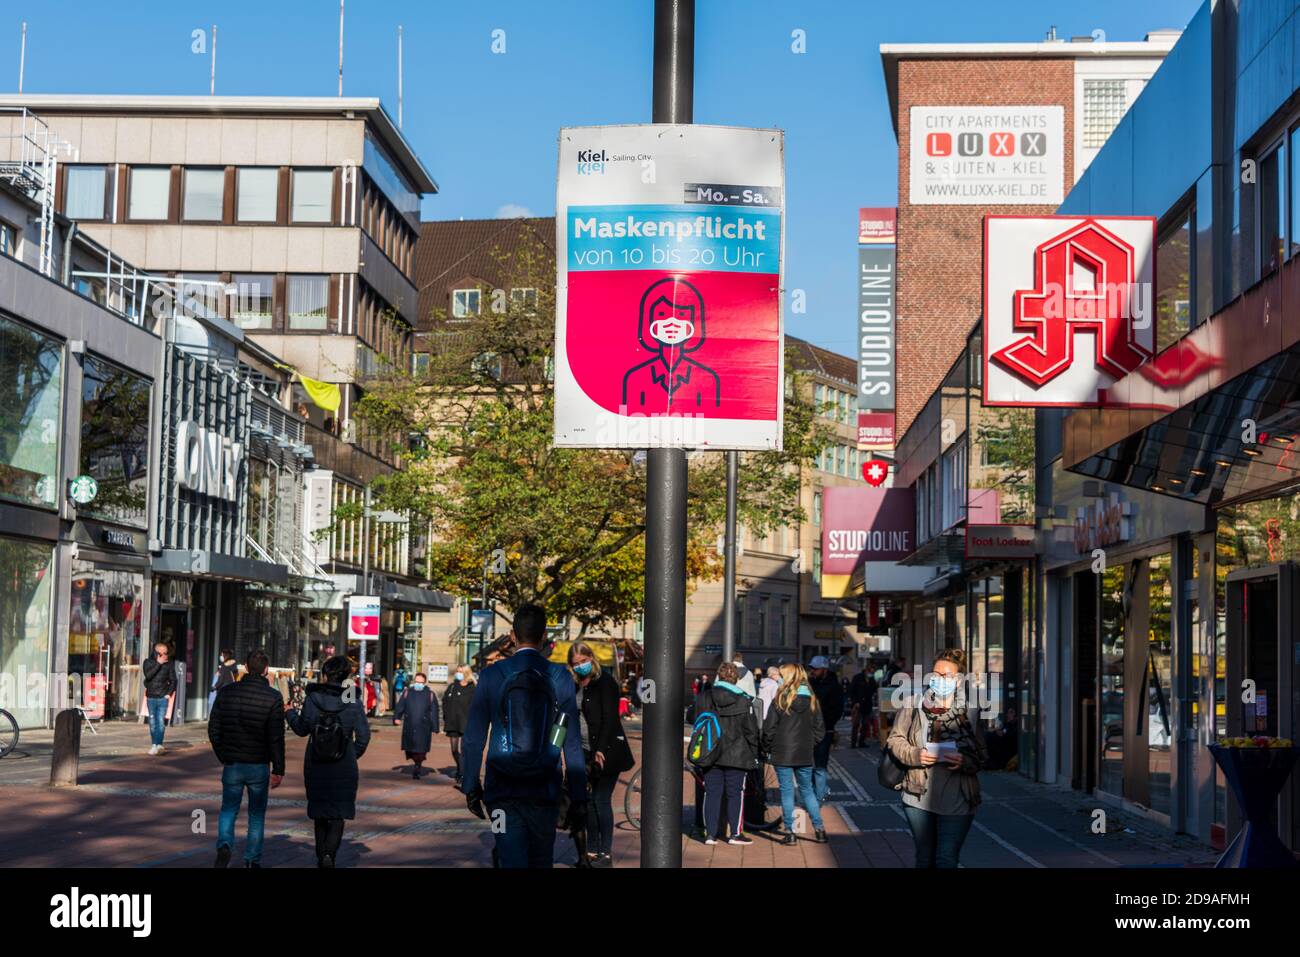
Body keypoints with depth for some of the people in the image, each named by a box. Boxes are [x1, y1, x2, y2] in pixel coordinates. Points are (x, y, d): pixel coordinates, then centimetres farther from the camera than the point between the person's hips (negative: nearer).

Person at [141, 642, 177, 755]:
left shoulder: (169, 663, 3)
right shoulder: (148, 662, 2)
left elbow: (173, 680, 8)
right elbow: (148, 675, -15)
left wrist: (169, 693, -3)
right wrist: (158, 663, -16)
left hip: (163, 697, -1)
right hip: (151, 697, 1)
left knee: (161, 721, -11)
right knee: (152, 721, 6)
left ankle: (159, 744, -16)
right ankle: (154, 744, 13)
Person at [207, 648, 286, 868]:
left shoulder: (226, 692, -2)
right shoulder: (273, 698, -11)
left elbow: (213, 730, 3)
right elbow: (276, 738, -12)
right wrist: (278, 770, -5)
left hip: (232, 764, 2)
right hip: (259, 766, -2)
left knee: (228, 809, 14)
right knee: (257, 814, 12)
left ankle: (224, 845, -11)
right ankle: (252, 860, 15)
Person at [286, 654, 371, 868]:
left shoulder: (312, 699, -8)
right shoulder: (353, 702, -9)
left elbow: (302, 729, 5)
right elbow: (363, 736, -6)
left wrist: (290, 713, 24)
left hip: (316, 768, 1)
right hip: (344, 770, -1)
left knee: (320, 813, 16)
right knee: (338, 814, 5)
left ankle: (321, 856, 21)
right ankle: (329, 854, -15)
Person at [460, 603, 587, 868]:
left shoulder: (492, 675, -3)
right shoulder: (560, 678, -3)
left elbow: (473, 737, -2)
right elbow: (572, 743, -2)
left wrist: (471, 786, 7)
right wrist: (579, 798, 3)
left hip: (502, 789, -1)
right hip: (544, 790, 1)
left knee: (511, 860, 1)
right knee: (541, 861, 15)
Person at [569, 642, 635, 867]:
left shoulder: (605, 682, -9)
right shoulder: (575, 685, 11)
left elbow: (609, 718, -14)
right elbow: (572, 717, 14)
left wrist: (601, 750, -19)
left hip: (606, 752, -6)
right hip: (585, 753, 6)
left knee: (601, 800, -6)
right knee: (588, 801, 6)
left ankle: (606, 853, 0)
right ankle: (592, 850, 14)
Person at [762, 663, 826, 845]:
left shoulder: (780, 700, -9)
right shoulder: (811, 700, 3)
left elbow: (769, 728, -9)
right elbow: (820, 729, 6)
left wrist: (767, 748, 5)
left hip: (782, 754, -4)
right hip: (805, 755, 4)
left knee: (787, 792, 3)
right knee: (807, 790, 15)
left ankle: (790, 832, 3)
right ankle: (819, 829, 12)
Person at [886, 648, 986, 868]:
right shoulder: (915, 703, 0)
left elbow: (981, 756, 1)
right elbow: (895, 739, 6)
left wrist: (964, 762, -20)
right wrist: (914, 755, -13)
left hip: (957, 799, -2)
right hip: (919, 795, 2)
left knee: (947, 858, -5)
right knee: (925, 857, 14)